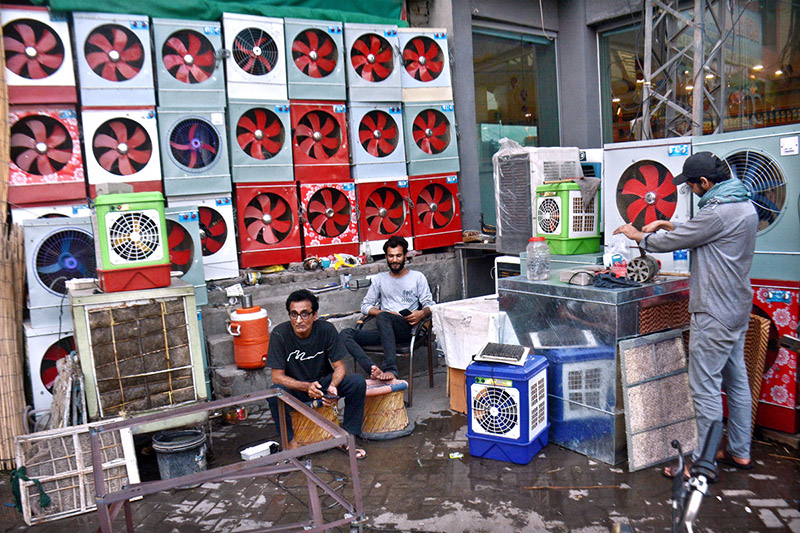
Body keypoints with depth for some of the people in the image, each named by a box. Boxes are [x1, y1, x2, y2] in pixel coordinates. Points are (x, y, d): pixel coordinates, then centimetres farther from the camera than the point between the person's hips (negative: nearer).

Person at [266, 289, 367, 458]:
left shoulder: (326, 329, -16)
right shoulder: (280, 334, -20)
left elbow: (339, 367, -11)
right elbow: (277, 376, -18)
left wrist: (333, 386, -33)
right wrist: (306, 387, -34)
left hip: (323, 382, 2)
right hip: (294, 388, -1)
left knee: (358, 382, -23)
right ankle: (291, 444, -15)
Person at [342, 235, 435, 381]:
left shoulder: (418, 277, 16)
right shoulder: (380, 279, 23)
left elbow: (430, 304, 8)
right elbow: (365, 306, 16)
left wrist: (422, 313, -16)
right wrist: (386, 313, -2)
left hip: (408, 328, -3)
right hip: (385, 330, 4)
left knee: (383, 317, -37)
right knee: (346, 334, -22)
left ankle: (390, 369, -47)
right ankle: (373, 369, -43)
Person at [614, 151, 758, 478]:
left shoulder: (718, 212, -21)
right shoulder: (743, 204, 10)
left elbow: (672, 242, -14)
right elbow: (698, 233, 22)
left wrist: (638, 235, 3)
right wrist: (667, 225, 17)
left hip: (715, 315, -10)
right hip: (737, 308, 10)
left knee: (705, 387, -3)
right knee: (736, 380, 17)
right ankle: (739, 452, 29)